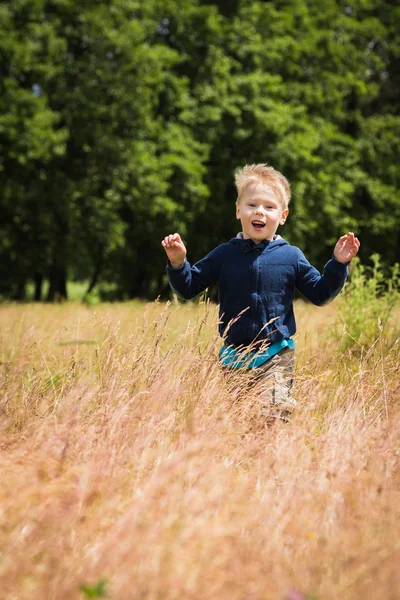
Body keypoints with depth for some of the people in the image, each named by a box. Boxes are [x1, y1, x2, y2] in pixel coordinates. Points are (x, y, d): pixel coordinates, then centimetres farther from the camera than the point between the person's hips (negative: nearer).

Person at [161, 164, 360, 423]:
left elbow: (320, 293, 9)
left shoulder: (291, 257, 2)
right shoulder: (225, 255, 3)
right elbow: (189, 287, 8)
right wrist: (178, 263, -10)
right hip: (233, 356, 2)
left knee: (273, 415, -19)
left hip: (276, 356, -2)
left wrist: (338, 265, -4)